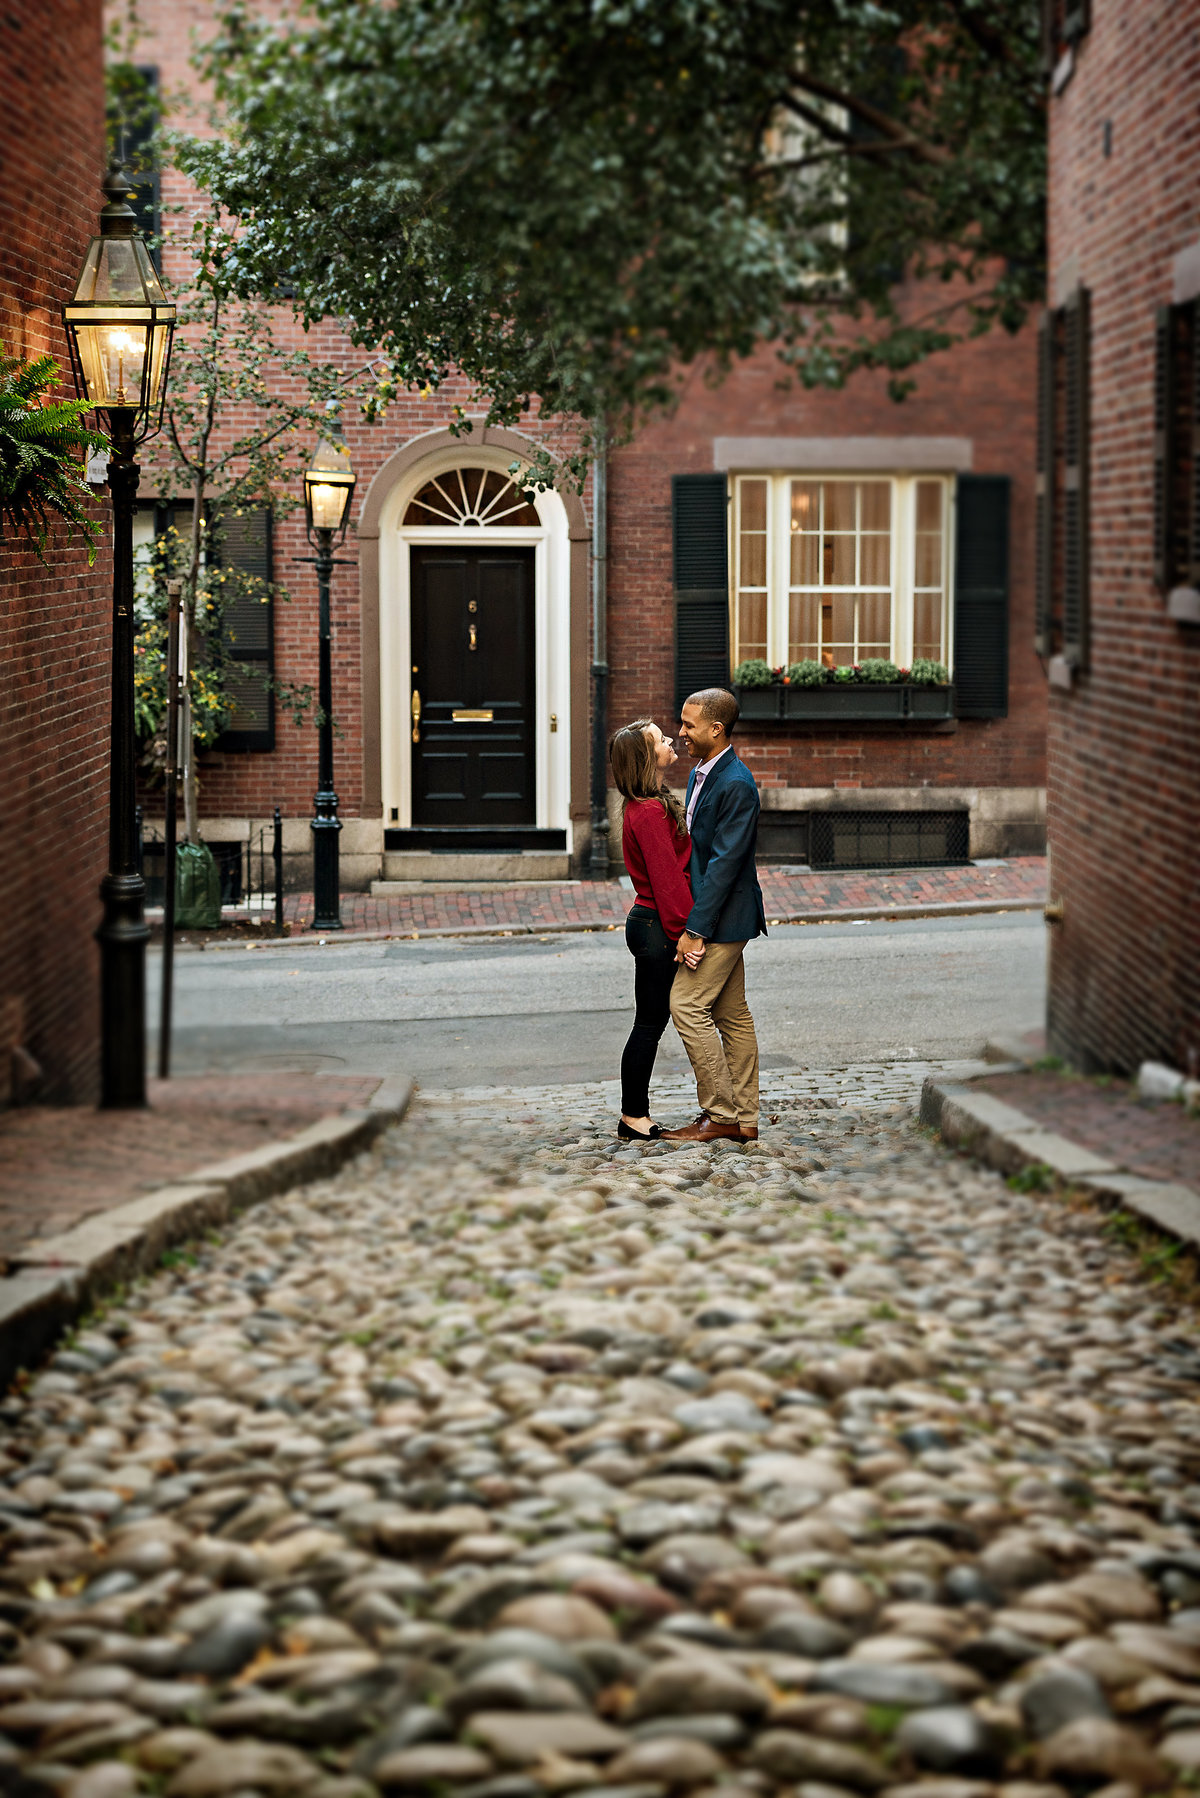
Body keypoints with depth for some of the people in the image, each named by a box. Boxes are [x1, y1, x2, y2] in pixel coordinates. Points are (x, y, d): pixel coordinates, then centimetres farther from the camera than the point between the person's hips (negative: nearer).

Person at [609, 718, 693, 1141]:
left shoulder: (647, 806, 12)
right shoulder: (649, 813, -20)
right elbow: (668, 880, -20)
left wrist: (685, 929, 16)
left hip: (650, 921, 10)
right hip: (656, 927, -10)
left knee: (652, 1021, 13)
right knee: (650, 1022, -2)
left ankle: (635, 1116, 18)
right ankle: (633, 1118, 6)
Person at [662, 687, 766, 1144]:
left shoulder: (736, 785, -19)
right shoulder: (699, 775, 12)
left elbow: (724, 862, -22)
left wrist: (695, 928, -22)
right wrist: (695, 921, 14)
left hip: (723, 917, -10)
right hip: (722, 919, 10)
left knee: (688, 1004, -10)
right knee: (731, 1014, 11)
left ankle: (720, 1114, -4)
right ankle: (744, 1119, 15)